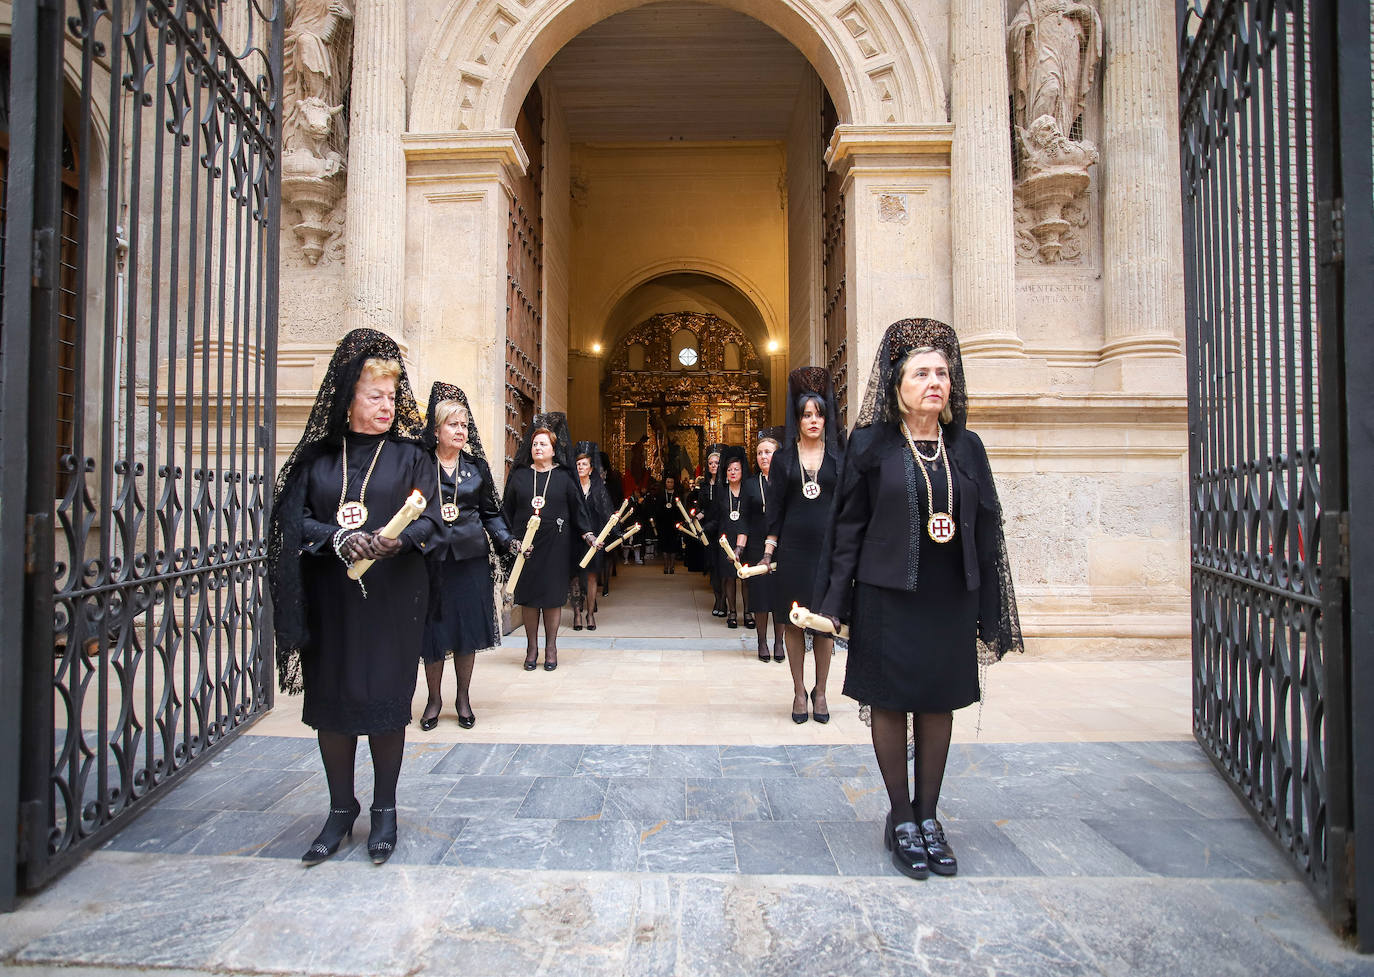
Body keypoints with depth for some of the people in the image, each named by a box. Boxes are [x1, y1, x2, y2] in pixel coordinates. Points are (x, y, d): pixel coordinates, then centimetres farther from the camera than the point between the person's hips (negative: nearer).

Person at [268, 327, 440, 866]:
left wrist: (399, 539, -25)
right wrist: (336, 538, -18)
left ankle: (385, 809, 20)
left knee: (385, 700, 2)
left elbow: (429, 518, -3)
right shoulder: (316, 454, 7)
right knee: (330, 702, 7)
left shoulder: (409, 454, 4)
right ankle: (341, 809, 25)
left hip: (391, 601, -1)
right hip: (328, 602, 2)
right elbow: (291, 517, 0)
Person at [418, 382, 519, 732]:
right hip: (431, 559, -2)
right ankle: (434, 699, 23)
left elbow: (491, 512, 10)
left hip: (471, 558, 2)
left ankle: (463, 698, 22)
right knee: (433, 630, 4)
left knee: (468, 628, 6)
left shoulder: (477, 466, 7)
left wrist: (507, 542, -4)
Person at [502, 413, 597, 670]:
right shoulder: (519, 475, 7)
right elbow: (507, 509, 8)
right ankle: (532, 647, 15)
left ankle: (551, 647, 13)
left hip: (555, 545, -1)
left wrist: (587, 533, -7)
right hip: (524, 544, 2)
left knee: (553, 595, 2)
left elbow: (577, 507, 4)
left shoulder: (564, 477, 4)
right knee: (527, 595, 4)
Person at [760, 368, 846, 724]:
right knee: (792, 620, 5)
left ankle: (820, 691, 20)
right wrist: (768, 551, -1)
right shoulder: (783, 457, 5)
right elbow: (775, 507, 5)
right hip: (793, 548, 0)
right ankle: (799, 691, 18)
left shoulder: (839, 456, 5)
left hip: (829, 547, 0)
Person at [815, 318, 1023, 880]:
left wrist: (990, 616, 5)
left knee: (939, 704, 11)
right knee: (890, 704, 6)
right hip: (888, 597, -3)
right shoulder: (872, 444, -4)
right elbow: (849, 525, -3)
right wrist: (835, 602, -8)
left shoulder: (966, 447, 5)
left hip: (950, 598, 3)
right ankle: (901, 819, 22)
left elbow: (986, 531, 7)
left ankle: (929, 815, 27)